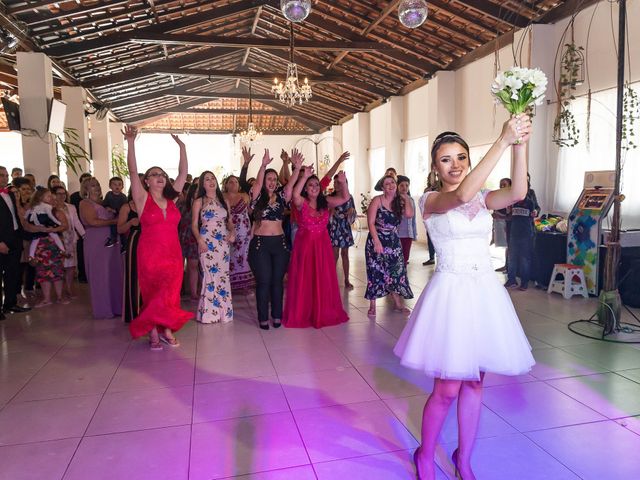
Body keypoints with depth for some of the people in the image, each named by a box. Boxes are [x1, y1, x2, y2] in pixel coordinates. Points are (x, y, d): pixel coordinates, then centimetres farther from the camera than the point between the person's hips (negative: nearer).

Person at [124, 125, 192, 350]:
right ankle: (154, 333, 17)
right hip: (150, 254, -3)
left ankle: (166, 330, 22)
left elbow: (183, 173, 9)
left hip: (173, 254, 4)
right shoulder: (143, 198, -1)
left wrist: (182, 147, 6)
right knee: (152, 295, 5)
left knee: (170, 295, 9)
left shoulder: (171, 198, 8)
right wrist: (130, 142, -20)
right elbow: (133, 171, -12)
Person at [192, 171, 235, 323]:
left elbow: (229, 222, 17)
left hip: (223, 243, 4)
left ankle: (223, 311, 13)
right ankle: (209, 312, 2)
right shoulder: (199, 201, 3)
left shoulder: (224, 201, 14)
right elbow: (194, 225, 0)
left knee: (223, 275, 4)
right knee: (211, 275, -8)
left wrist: (233, 232, -4)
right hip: (207, 242, -4)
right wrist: (199, 239, -16)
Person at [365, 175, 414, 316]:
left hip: (394, 242, 4)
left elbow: (409, 214, -16)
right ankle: (372, 306, 10)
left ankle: (398, 303, 22)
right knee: (375, 272, 0)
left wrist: (406, 199, -4)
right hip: (376, 241, -4)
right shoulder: (377, 200, -8)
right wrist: (377, 242, -20)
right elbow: (371, 222, -13)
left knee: (396, 272, 8)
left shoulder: (399, 202, 4)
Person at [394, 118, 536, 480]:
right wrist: (503, 142, -30)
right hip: (452, 291, -5)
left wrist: (521, 145, -25)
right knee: (447, 389, 0)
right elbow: (462, 195, -28)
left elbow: (518, 193, -13)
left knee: (474, 382, 14)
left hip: (485, 291, 5)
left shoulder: (484, 198, 8)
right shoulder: (433, 201, -5)